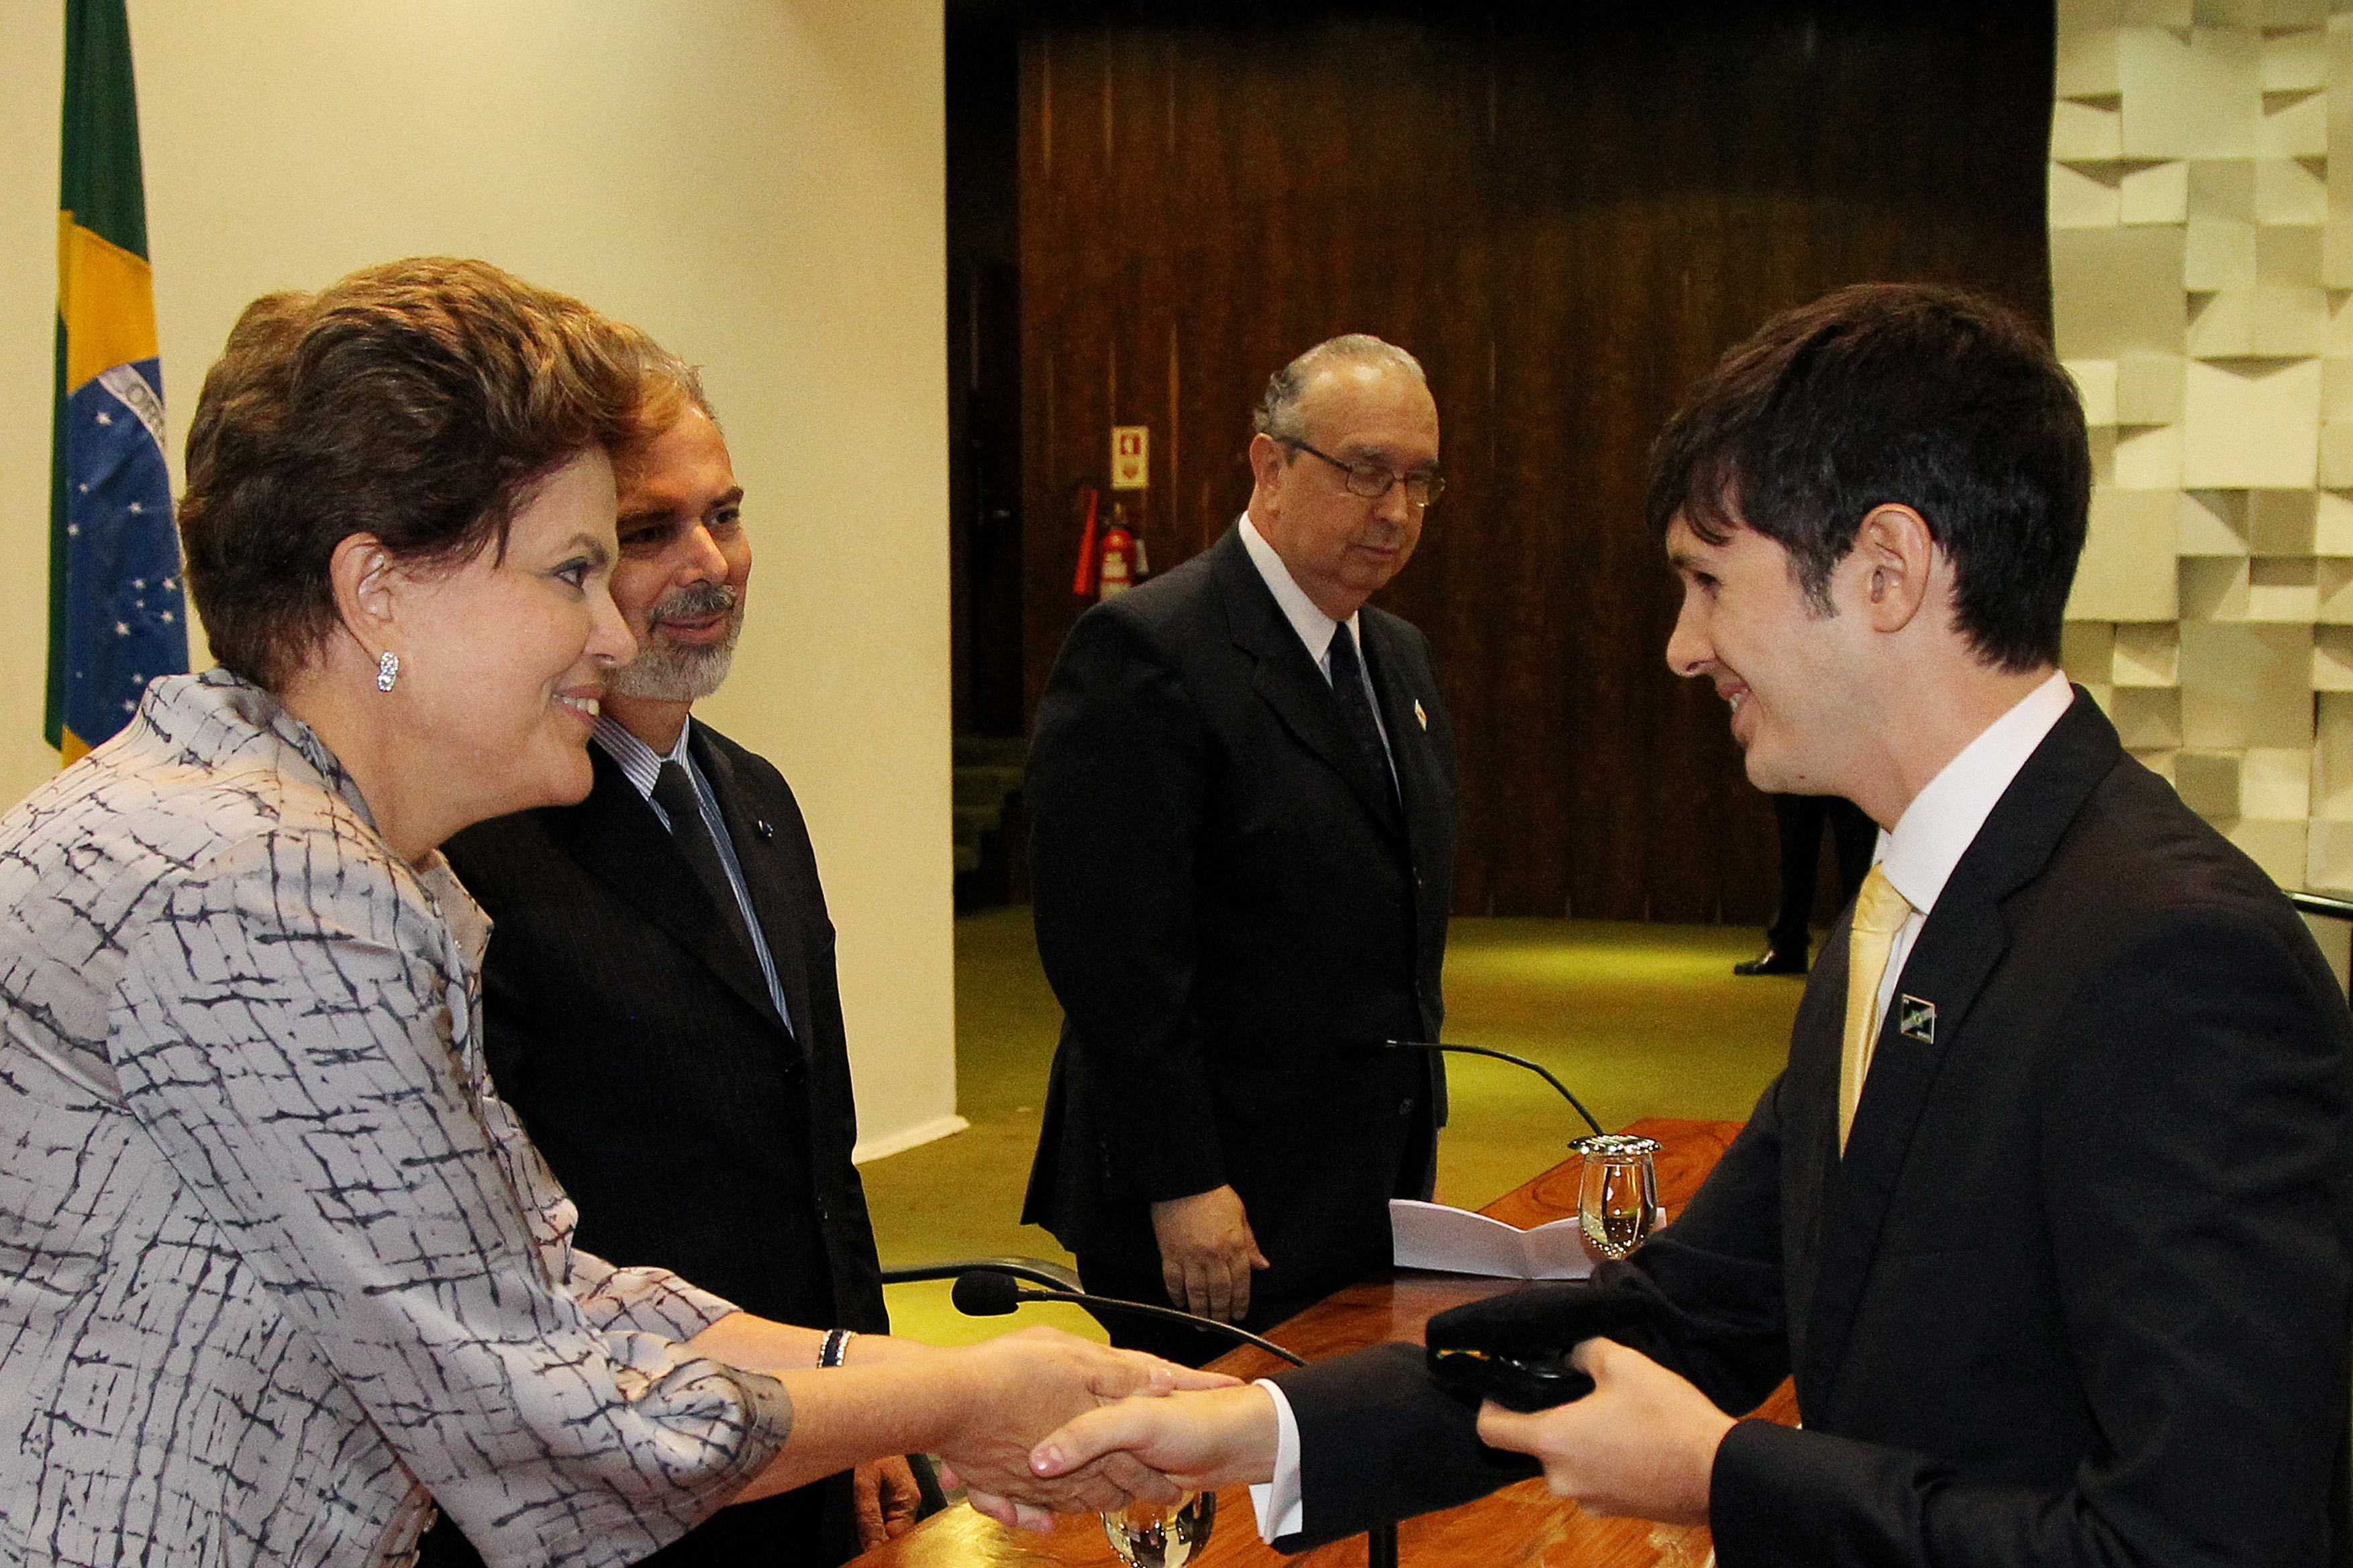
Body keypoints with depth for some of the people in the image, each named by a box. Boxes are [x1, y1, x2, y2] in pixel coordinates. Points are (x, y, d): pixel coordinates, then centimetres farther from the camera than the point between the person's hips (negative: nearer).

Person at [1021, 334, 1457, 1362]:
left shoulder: (1399, 657, 14)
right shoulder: (1145, 651, -15)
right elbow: (1114, 948, -19)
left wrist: (1411, 1142, 16)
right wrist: (1180, 1187, -20)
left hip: (1372, 1189, 8)